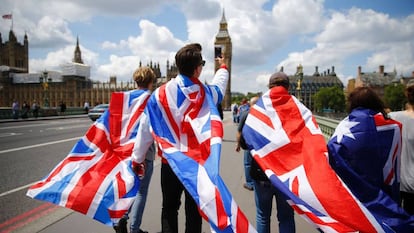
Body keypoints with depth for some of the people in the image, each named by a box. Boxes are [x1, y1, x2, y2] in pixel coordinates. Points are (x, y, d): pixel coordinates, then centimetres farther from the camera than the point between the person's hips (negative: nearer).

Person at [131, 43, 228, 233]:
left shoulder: (161, 93, -7)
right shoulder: (206, 93, -4)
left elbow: (145, 129, -2)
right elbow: (220, 85, 21)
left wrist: (136, 158, 11)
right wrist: (222, 67, 42)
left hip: (169, 162, 1)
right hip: (197, 162, 0)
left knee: (169, 209, 16)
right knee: (194, 211, 12)